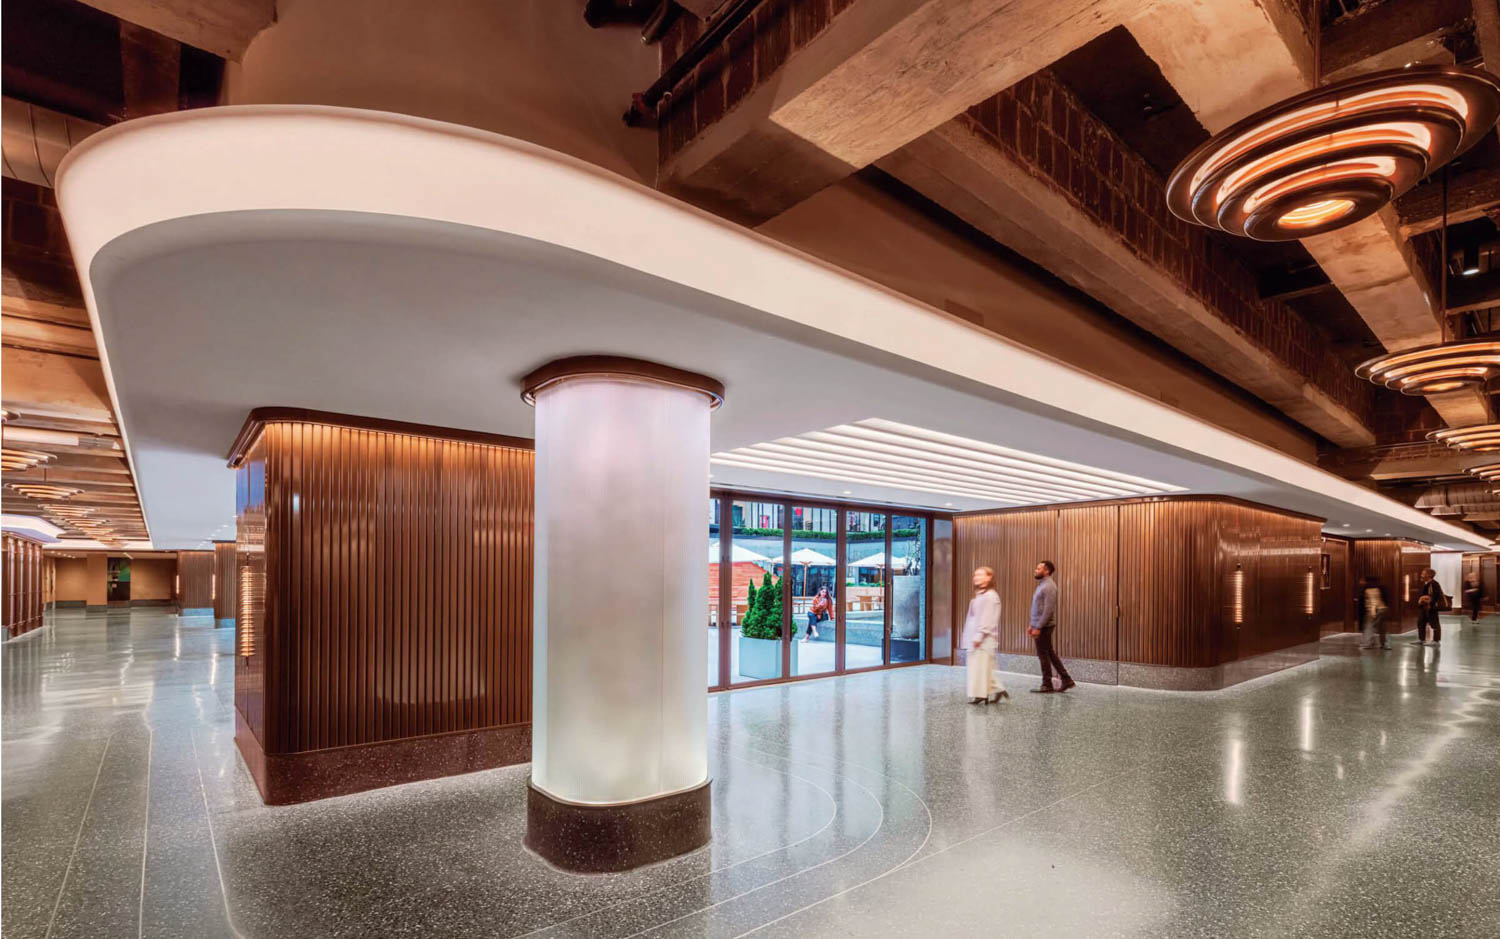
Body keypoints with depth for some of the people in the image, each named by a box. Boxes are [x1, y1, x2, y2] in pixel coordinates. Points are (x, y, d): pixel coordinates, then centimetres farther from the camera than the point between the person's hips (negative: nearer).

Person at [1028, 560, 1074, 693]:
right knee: (1049, 654, 14)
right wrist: (1032, 625, 18)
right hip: (1040, 625, 9)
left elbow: (1048, 610, -22)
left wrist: (1038, 627, -23)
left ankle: (1047, 685, 8)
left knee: (1044, 655, -1)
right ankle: (1066, 679, 20)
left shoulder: (1048, 586, -16)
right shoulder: (1042, 585, 14)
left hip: (1044, 627, -9)